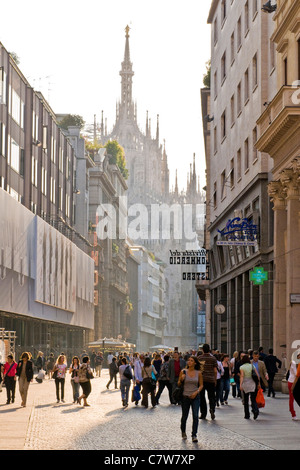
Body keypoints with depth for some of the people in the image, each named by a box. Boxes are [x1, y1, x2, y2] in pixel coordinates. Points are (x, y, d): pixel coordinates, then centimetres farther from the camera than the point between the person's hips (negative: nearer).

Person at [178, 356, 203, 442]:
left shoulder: (198, 373, 1)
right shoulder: (183, 372, 0)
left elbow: (201, 385, 7)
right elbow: (179, 384, 5)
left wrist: (196, 392, -10)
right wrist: (181, 380, -16)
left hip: (195, 397, 0)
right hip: (185, 396, 0)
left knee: (195, 415, -13)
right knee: (184, 416, 10)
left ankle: (194, 435, -7)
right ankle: (183, 431, 36)